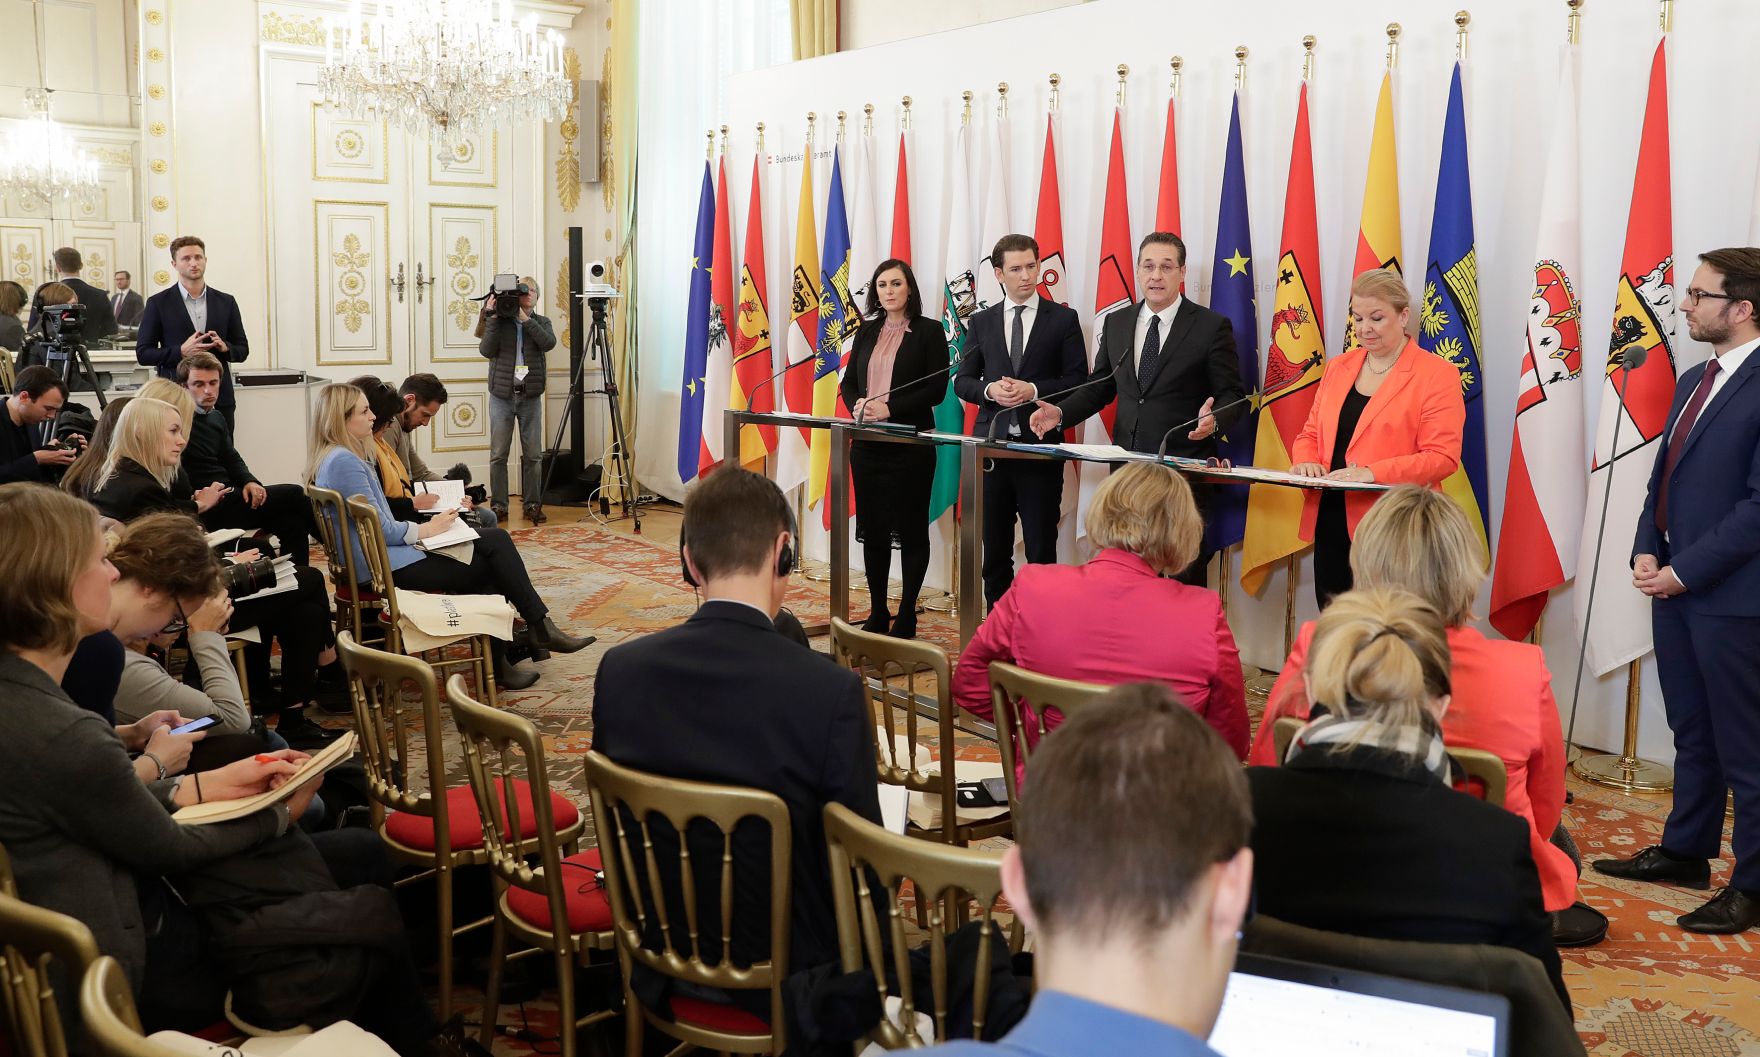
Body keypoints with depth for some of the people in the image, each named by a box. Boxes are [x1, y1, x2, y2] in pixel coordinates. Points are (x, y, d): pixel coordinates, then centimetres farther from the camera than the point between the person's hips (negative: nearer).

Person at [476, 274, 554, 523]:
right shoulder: (499, 321, 4)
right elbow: (486, 350, -9)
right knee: (498, 455, 0)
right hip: (502, 395, -1)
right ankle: (498, 505, 6)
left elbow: (549, 343, -12)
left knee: (532, 454, 3)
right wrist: (492, 318, -14)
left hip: (530, 396, 1)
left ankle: (532, 504, 10)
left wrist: (525, 319, -15)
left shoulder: (541, 323, 9)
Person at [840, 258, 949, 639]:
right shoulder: (867, 331, 12)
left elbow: (936, 389, -10)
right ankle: (877, 614, 18)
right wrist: (856, 405, -9)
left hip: (910, 445, -5)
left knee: (911, 529, 3)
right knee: (872, 529, 8)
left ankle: (906, 616, 11)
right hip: (868, 445, 5)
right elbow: (848, 382, 13)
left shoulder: (929, 331, -3)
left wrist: (890, 409, -19)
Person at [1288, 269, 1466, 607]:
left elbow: (1442, 457, -11)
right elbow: (1310, 433, 19)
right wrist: (1306, 462, -5)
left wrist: (1374, 472, -22)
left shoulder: (1438, 375, -3)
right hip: (1330, 527, 6)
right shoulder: (1338, 367, 15)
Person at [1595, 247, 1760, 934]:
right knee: (1691, 733, 19)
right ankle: (1686, 852, 32)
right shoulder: (1694, 380, 14)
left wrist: (1685, 570, -17)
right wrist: (1647, 551, 3)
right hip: (1673, 585, 8)